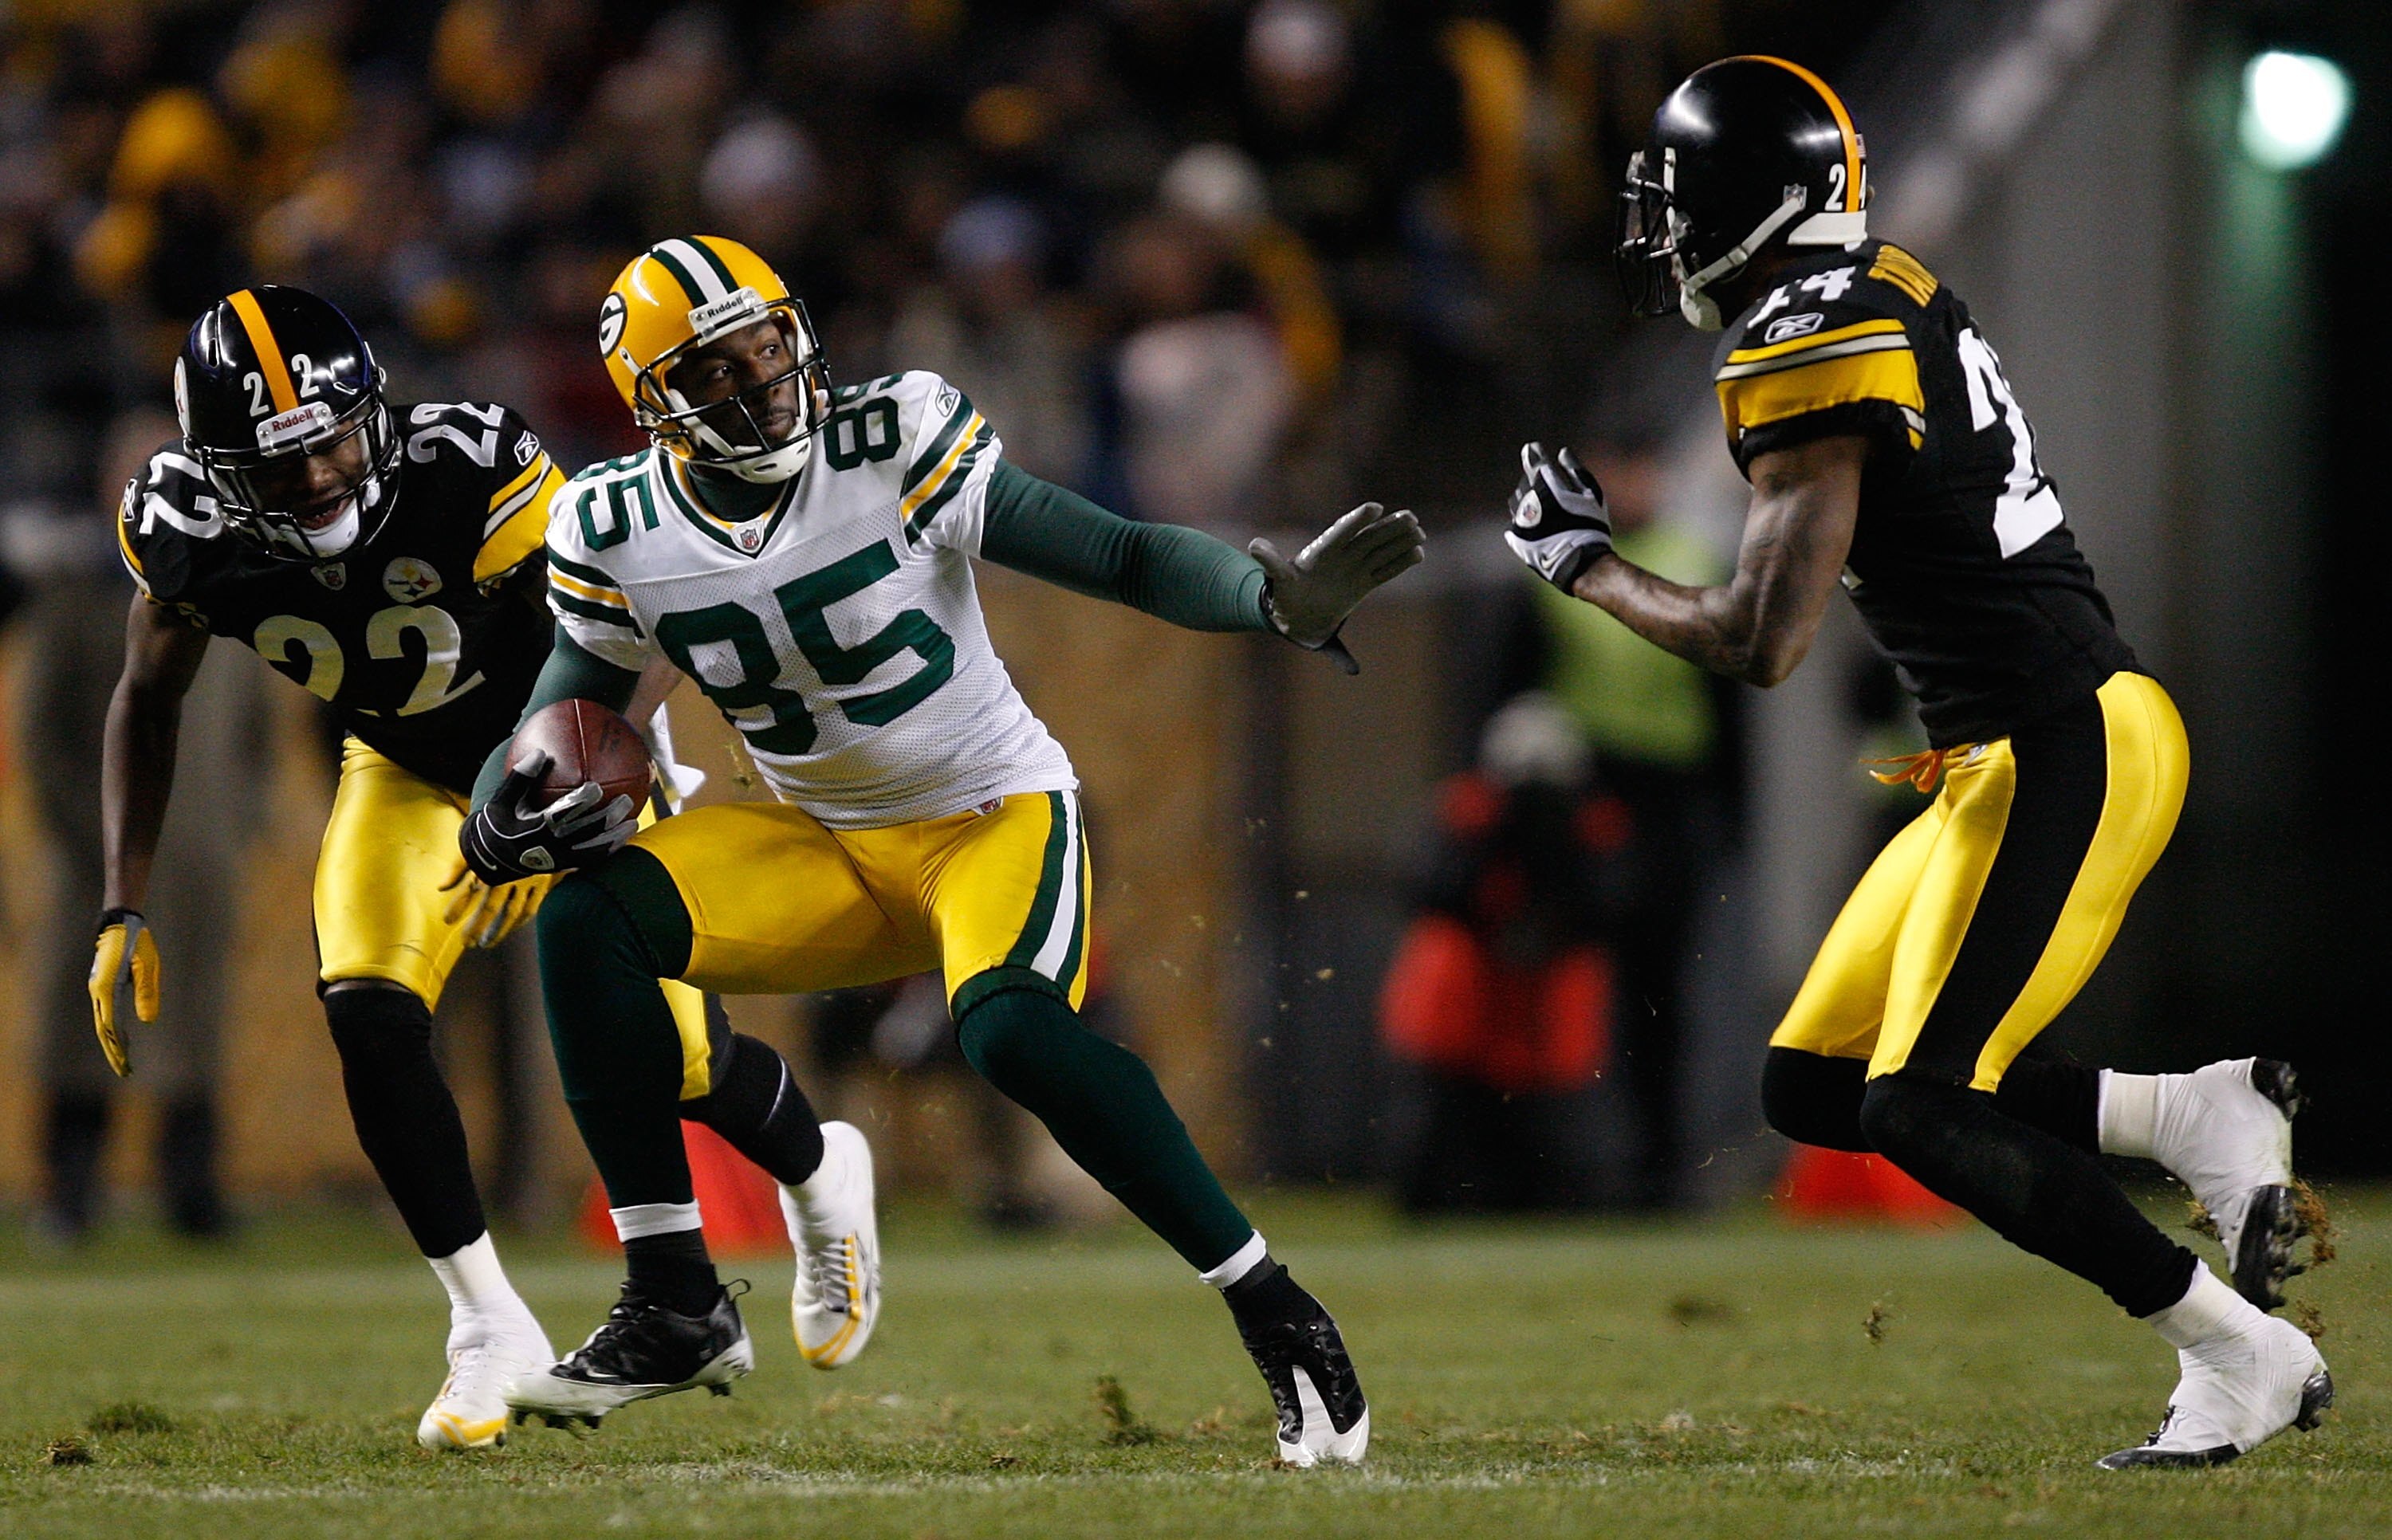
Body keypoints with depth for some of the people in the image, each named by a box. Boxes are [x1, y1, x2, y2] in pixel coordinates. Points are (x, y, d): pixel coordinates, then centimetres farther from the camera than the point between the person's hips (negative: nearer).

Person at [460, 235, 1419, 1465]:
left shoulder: (894, 443, -19)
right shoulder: (615, 533, -7)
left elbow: (1123, 559, -20)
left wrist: (1277, 596, -38)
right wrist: (505, 820, -19)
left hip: (996, 811, -5)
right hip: (828, 852, 5)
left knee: (1007, 1028, -34)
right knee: (587, 924, -17)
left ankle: (1275, 1317, -22)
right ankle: (675, 1309, -8)